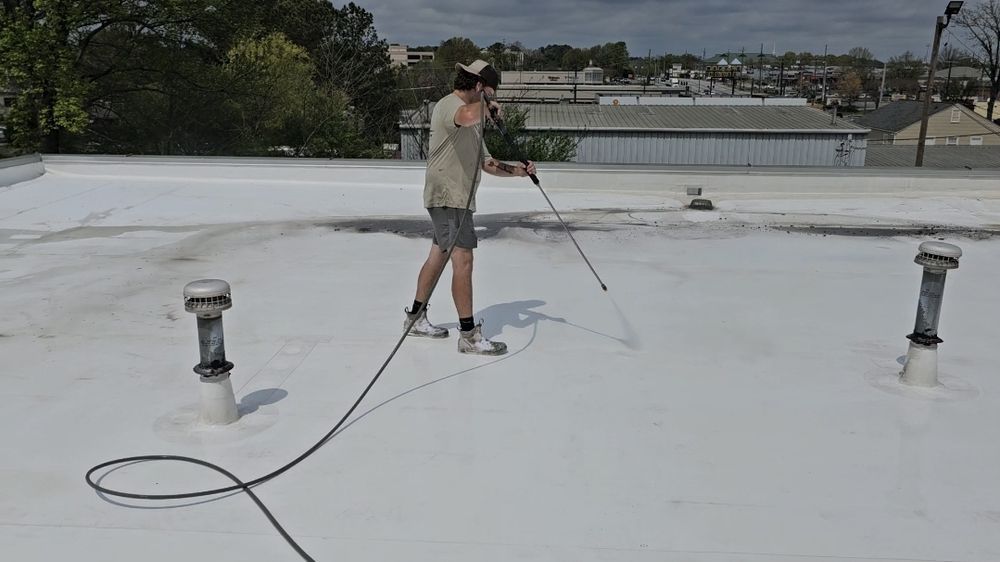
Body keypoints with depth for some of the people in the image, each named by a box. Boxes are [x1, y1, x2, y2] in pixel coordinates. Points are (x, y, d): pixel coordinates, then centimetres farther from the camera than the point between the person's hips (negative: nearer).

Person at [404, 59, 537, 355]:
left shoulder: (473, 123, 22)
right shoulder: (448, 105, -11)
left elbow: (487, 163, 19)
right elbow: (468, 116, -39)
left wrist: (517, 170, 5)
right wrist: (484, 101, -21)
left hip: (458, 196, 10)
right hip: (447, 195, -10)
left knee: (438, 255, 16)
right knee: (463, 259, -12)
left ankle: (416, 318, 28)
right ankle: (469, 335, -9)